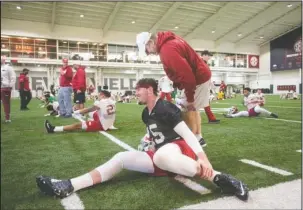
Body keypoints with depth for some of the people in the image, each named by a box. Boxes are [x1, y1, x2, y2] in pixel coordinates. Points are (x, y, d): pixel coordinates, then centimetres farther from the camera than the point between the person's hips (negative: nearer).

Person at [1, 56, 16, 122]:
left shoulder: (8, 67, -2)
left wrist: (10, 86, -11)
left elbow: (13, 77, -6)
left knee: (6, 103, 1)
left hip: (6, 88, -5)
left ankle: (7, 118, 10)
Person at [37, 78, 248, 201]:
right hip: (159, 157, 8)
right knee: (122, 158, -8)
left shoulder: (166, 108, -12)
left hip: (176, 148, -8)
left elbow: (187, 133, -21)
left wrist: (202, 158, -33)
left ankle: (217, 177, -34)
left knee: (161, 156, -43)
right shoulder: (146, 113, 14)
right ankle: (68, 186, -14)